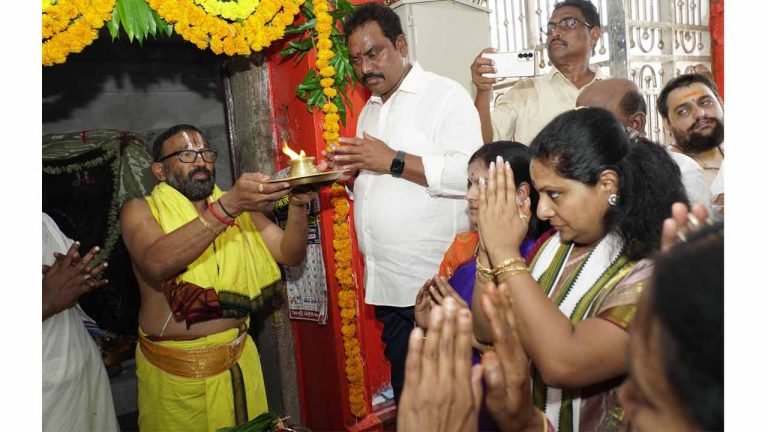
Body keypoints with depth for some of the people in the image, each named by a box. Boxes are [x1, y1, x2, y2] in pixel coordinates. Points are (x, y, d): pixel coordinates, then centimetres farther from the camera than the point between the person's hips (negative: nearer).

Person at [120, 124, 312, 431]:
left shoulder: (240, 207, 6)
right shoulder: (140, 211, -5)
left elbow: (290, 254, 1)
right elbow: (156, 263, -26)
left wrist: (297, 203, -18)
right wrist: (227, 208, -34)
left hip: (239, 360, 3)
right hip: (174, 369, -3)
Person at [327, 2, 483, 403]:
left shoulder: (445, 95, -7)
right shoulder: (370, 109, 18)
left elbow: (469, 173, -20)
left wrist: (393, 160, -20)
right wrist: (350, 170, 3)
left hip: (436, 283, -7)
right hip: (387, 283, 7)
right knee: (405, 389, 17)